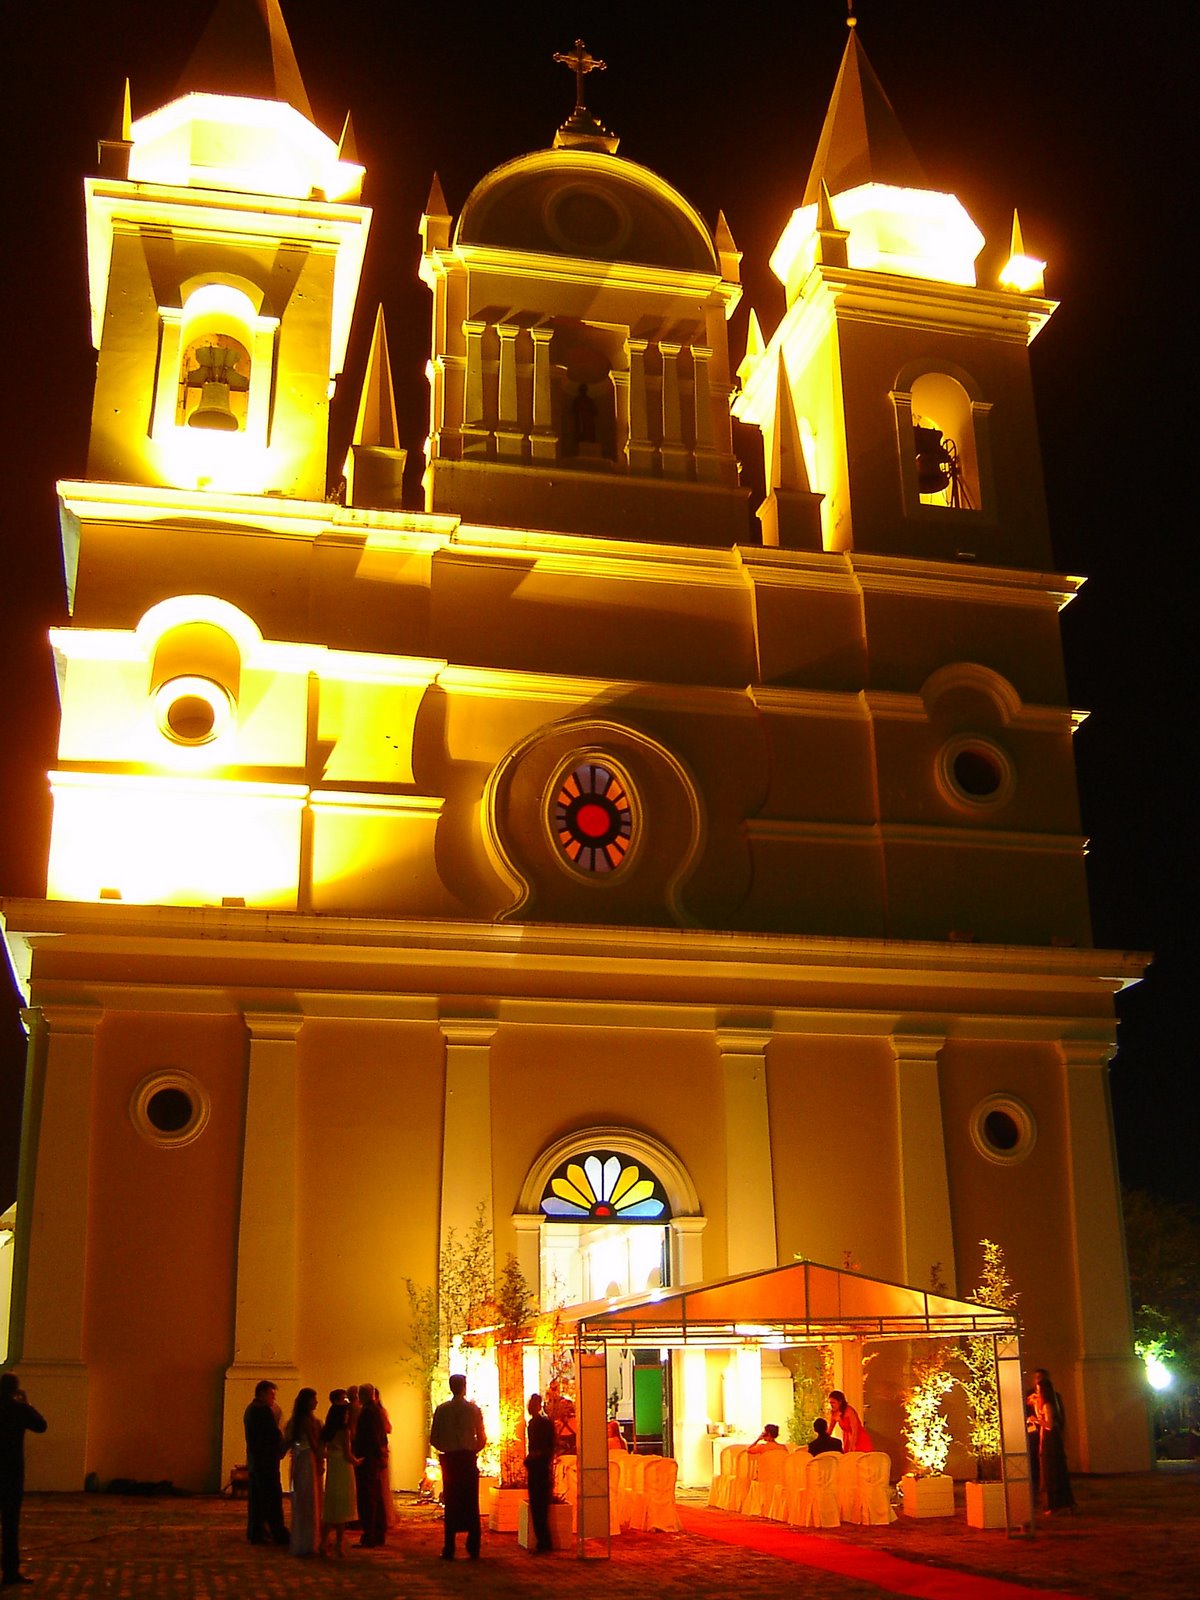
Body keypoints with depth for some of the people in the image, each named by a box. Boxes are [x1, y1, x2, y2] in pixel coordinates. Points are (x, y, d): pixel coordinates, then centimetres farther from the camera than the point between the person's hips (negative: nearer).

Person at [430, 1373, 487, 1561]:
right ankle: (473, 1550, 5)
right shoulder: (474, 1409, -3)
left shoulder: (442, 1409, -1)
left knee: (451, 1505, 5)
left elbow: (434, 1439, -2)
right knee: (472, 1505, 5)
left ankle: (449, 1550, 3)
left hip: (450, 1460, 1)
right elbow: (482, 1439, -2)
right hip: (469, 1460, 0)